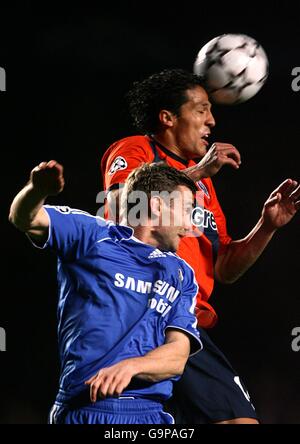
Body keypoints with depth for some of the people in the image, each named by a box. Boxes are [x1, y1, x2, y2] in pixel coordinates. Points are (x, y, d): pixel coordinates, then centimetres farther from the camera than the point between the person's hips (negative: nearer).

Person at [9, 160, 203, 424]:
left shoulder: (182, 275, 16)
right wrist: (38, 190, -26)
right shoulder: (95, 236, 10)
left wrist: (129, 366, -18)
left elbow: (177, 357, 3)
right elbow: (25, 218, -2)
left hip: (149, 413, 3)